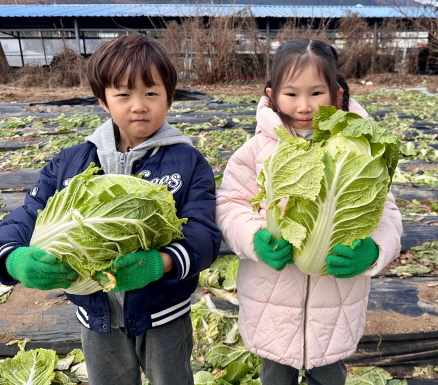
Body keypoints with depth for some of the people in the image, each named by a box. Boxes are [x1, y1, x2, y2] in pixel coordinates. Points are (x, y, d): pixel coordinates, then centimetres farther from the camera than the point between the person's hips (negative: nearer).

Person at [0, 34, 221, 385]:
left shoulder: (188, 162, -13)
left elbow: (203, 234, -20)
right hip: (97, 317, 3)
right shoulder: (69, 163, -5)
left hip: (164, 316, -2)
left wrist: (161, 262, -40)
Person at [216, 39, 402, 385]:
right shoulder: (258, 149, -9)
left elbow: (385, 212, -4)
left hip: (337, 303, 1)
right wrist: (254, 239, -24)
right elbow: (230, 204, -5)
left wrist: (373, 250, -25)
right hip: (272, 301, 0)